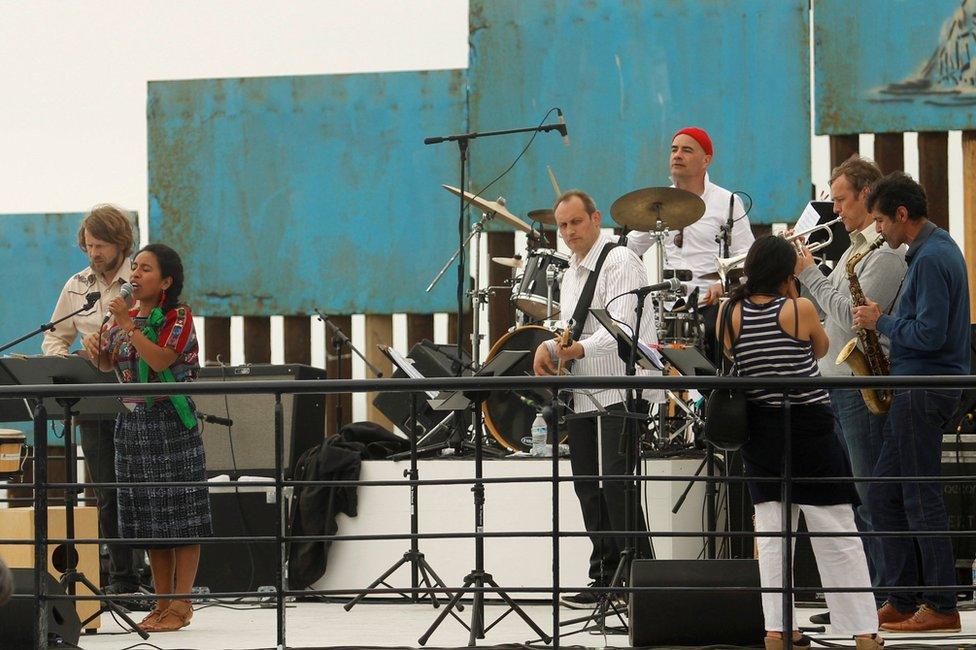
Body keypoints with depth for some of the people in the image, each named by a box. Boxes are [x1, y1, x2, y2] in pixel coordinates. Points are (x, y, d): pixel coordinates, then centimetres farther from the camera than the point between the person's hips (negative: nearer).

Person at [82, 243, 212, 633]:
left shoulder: (178, 317, -7)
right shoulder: (127, 317, 12)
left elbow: (161, 360, -21)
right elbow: (107, 364, 16)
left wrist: (128, 325, -24)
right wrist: (94, 348, -6)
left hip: (172, 424, -7)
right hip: (134, 422, 7)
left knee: (180, 515, -4)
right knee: (148, 516, 9)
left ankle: (181, 605, -3)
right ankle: (163, 602, 15)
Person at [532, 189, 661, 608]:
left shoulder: (619, 263, -9)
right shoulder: (570, 275, 19)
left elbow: (621, 326, -22)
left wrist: (579, 348, -39)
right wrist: (550, 347, 2)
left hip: (622, 388, -9)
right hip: (584, 393, 9)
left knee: (616, 480, -16)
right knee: (587, 486, 9)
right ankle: (604, 580, 16)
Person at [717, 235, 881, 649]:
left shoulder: (731, 312, -3)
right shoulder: (799, 309, -11)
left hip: (758, 429, 4)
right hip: (809, 428, -4)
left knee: (771, 533, 7)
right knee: (837, 534, 1)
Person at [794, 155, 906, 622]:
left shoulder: (887, 253, -13)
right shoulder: (855, 248, 18)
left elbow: (852, 315, -21)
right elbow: (829, 311, 19)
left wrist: (810, 273, -12)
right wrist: (799, 274, 6)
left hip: (865, 387, -10)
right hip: (835, 384, 10)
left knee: (870, 496, -5)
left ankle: (884, 597, -1)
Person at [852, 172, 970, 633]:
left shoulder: (931, 258, -18)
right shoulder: (938, 247, 15)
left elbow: (929, 334, -24)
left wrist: (881, 322, -11)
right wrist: (886, 323, 11)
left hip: (924, 392, -11)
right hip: (915, 388, 11)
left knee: (921, 497, -6)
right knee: (885, 495, 12)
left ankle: (942, 608, -2)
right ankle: (902, 601, 15)